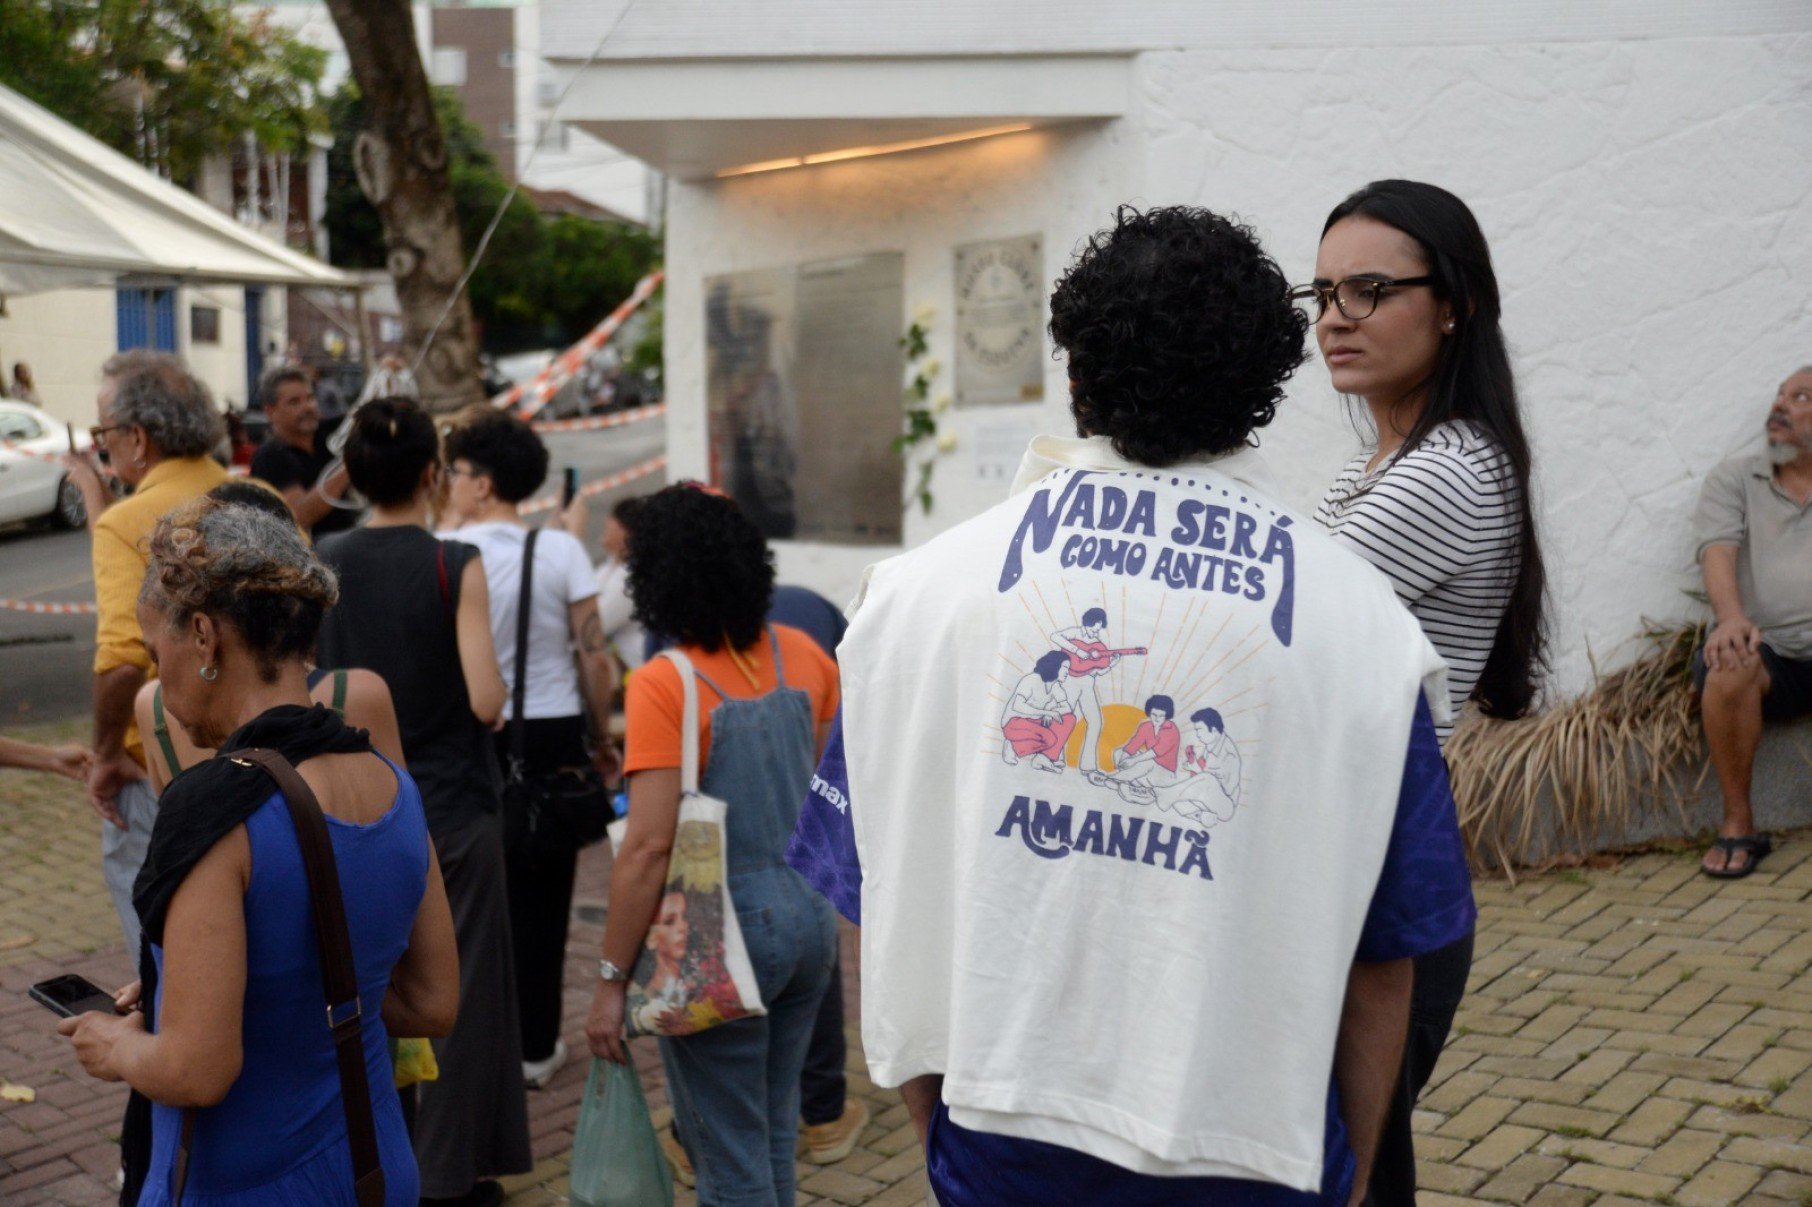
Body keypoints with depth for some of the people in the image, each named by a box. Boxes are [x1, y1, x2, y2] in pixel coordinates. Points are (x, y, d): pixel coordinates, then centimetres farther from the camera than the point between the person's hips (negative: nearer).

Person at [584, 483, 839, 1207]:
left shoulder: (665, 685, -17)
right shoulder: (803, 655, 0)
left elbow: (649, 848, -20)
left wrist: (611, 980, -13)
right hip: (809, 921, 6)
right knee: (774, 1132, 22)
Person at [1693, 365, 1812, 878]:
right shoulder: (1734, 478, 14)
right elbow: (1718, 550, -2)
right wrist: (1731, 618, -23)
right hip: (1765, 649, 0)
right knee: (1727, 670, -34)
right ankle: (1737, 826, -18)